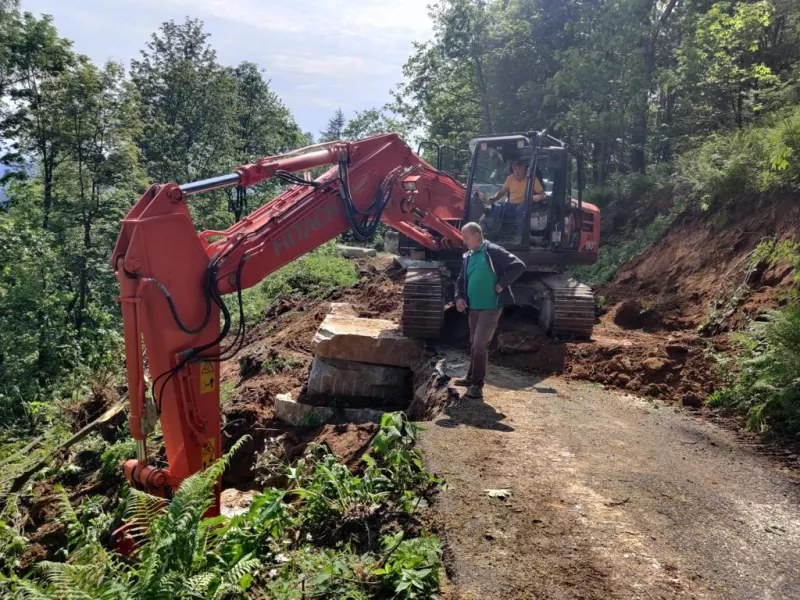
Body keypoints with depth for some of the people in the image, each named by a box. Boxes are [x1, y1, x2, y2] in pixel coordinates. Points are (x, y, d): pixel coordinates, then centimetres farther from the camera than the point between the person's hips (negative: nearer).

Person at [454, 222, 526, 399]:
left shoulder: (493, 251, -12)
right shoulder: (468, 257, 10)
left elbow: (518, 266, -18)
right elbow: (461, 280, 18)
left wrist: (502, 284, -16)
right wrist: (459, 297, 1)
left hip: (490, 308, -7)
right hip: (473, 308, 7)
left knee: (480, 345, -9)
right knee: (473, 344, 16)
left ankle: (477, 383, 2)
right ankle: (471, 377, 30)